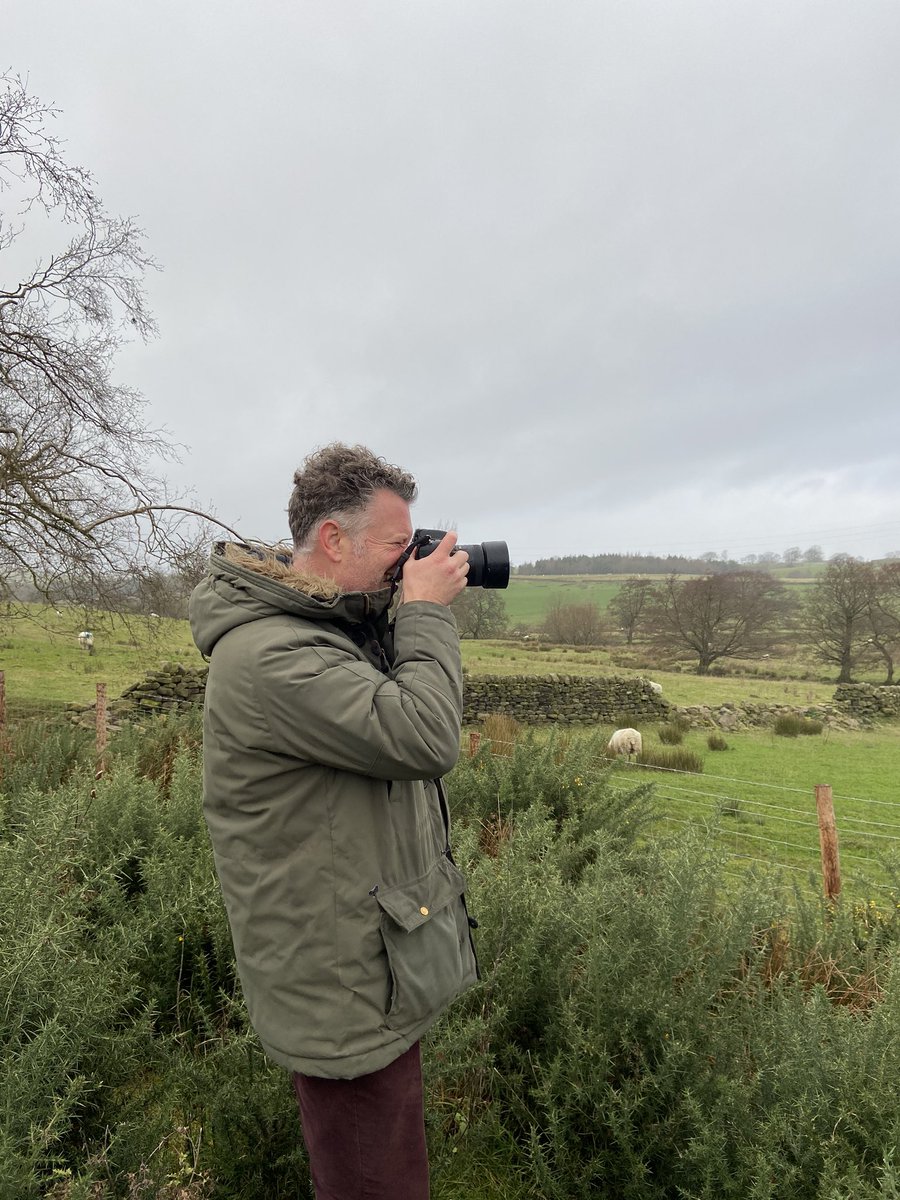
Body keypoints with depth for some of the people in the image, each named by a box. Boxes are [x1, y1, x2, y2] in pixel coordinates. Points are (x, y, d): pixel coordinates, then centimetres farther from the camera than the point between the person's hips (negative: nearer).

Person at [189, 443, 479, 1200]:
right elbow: (425, 738, -33)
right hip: (346, 996, -10)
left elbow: (398, 709, 14)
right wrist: (427, 610, -22)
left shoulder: (341, 629, 6)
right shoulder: (268, 654, -28)